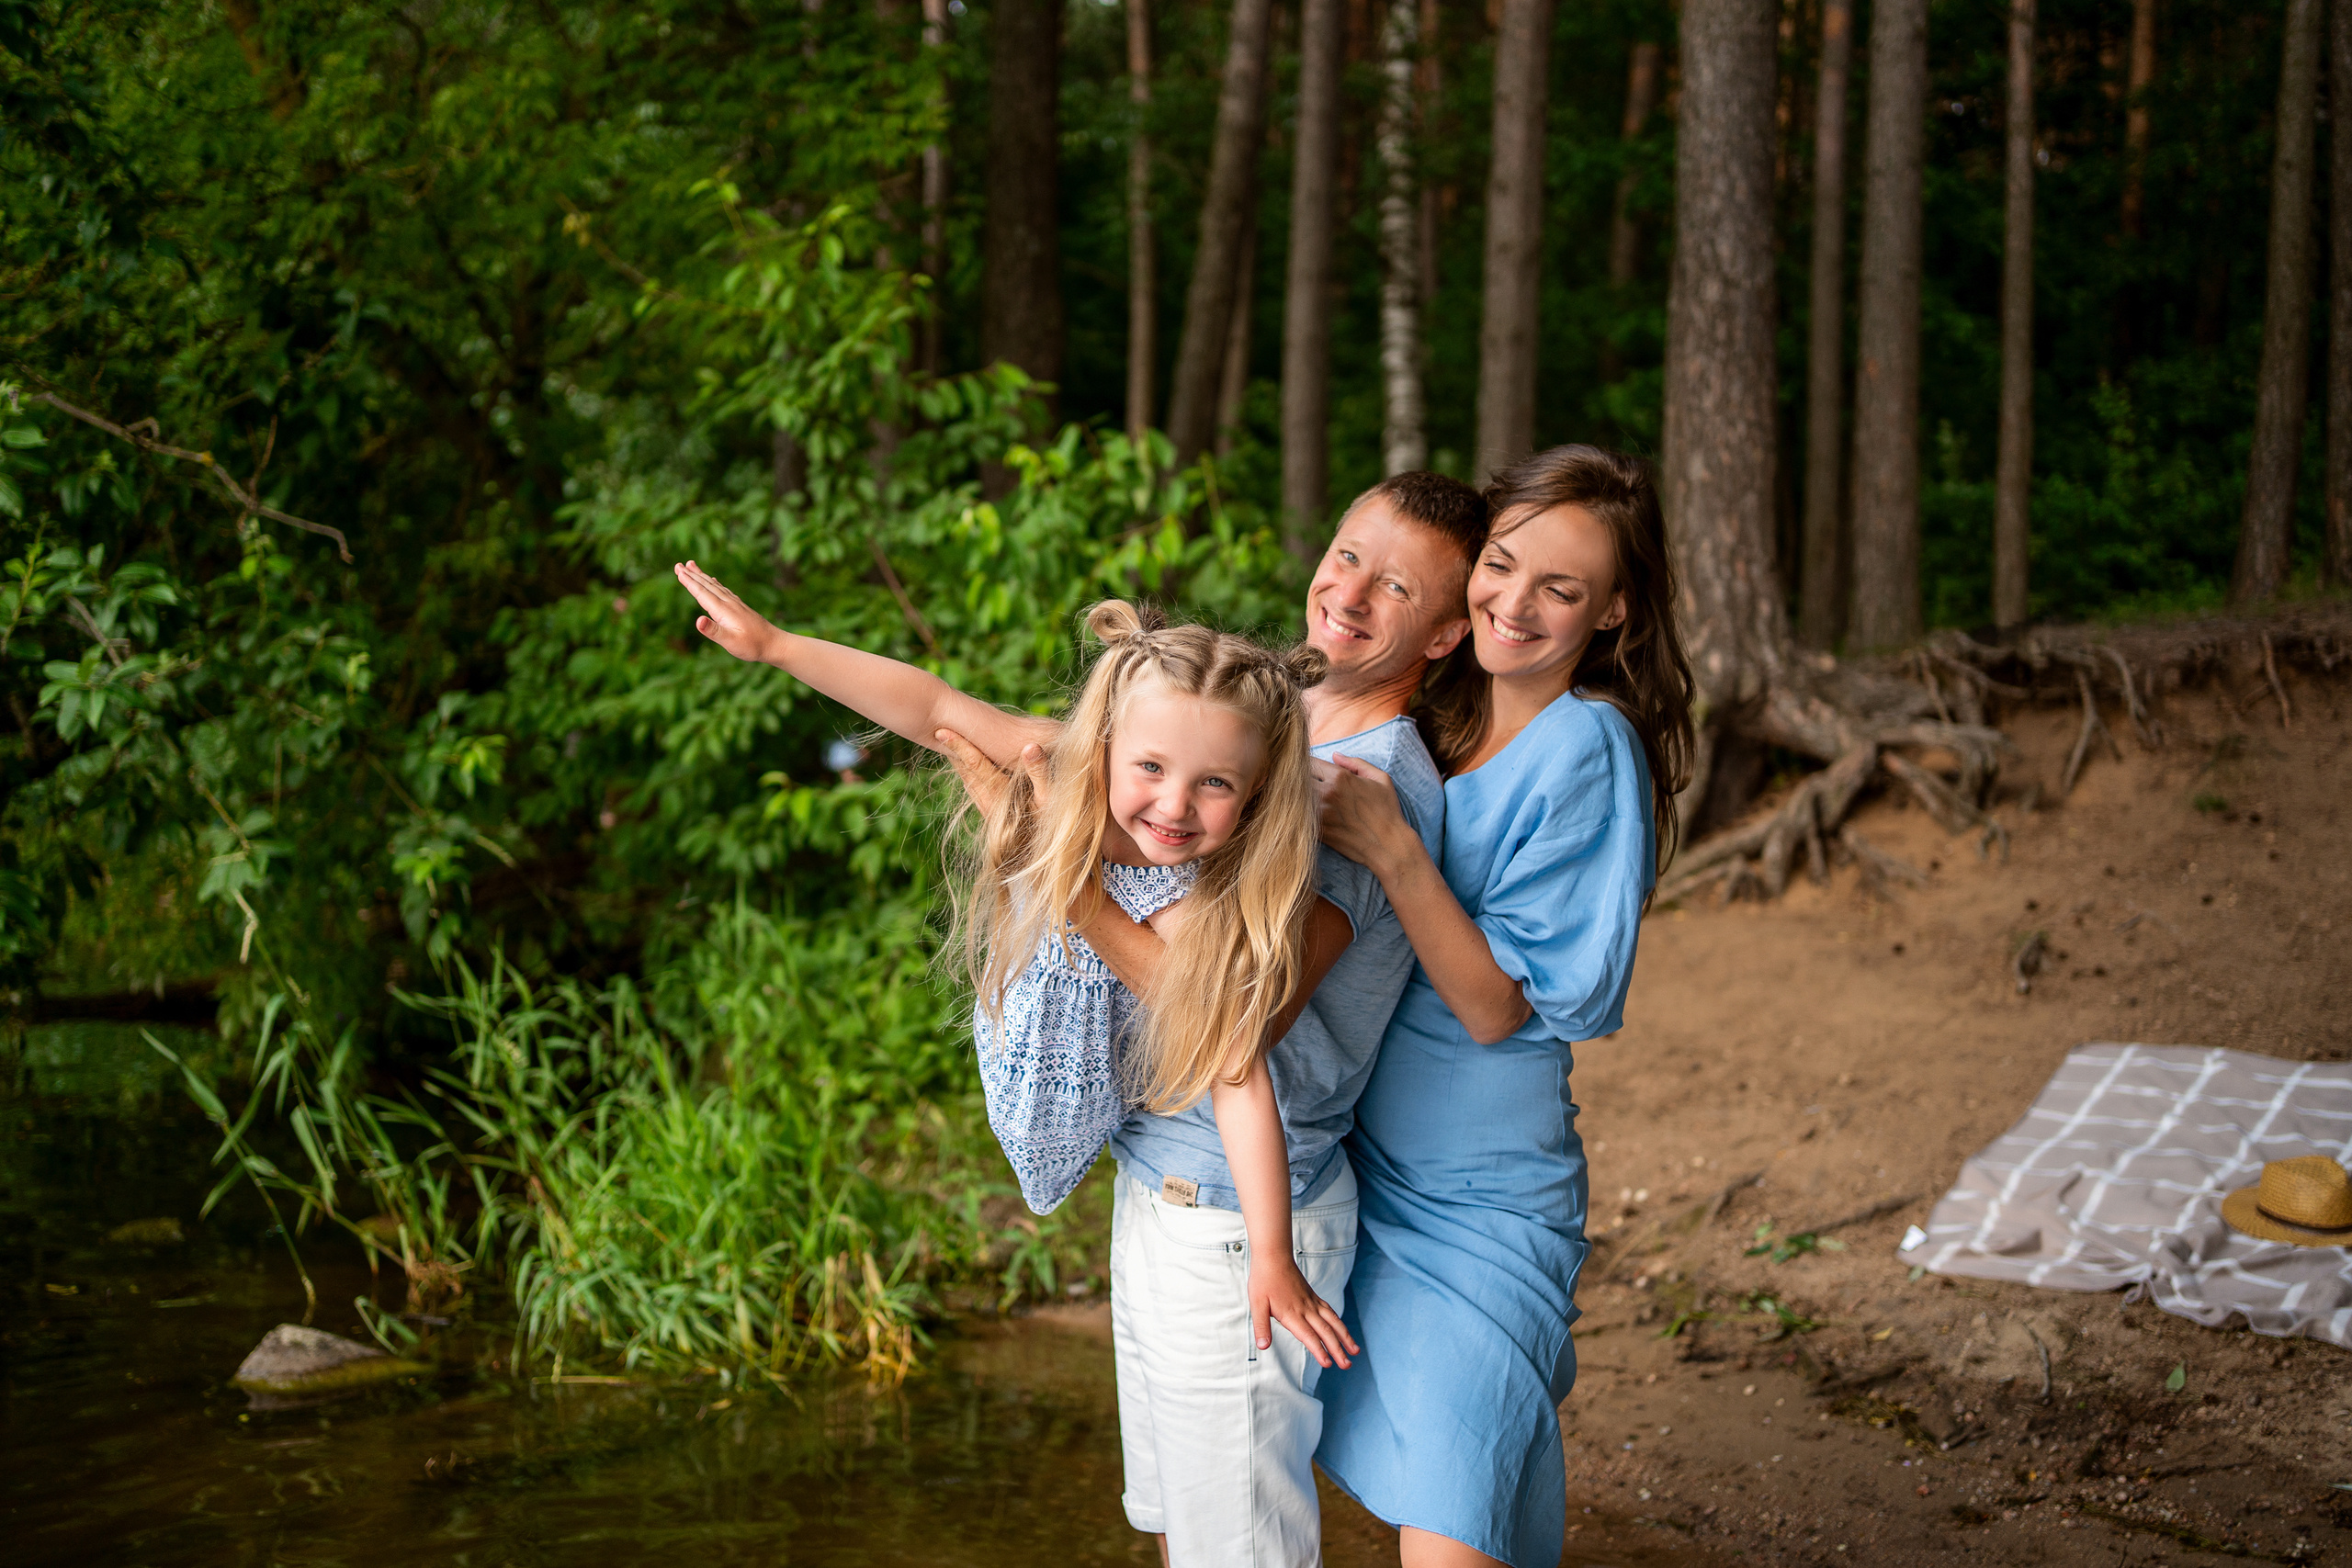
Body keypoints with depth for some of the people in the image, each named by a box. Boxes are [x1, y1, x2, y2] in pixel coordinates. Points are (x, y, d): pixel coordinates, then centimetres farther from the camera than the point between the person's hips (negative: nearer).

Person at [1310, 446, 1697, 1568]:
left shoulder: (1587, 749, -16)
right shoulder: (1439, 717, 4)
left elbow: (1495, 1007, -18)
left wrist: (1391, 850, -27)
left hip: (1479, 1200, -7)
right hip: (1366, 1159, 7)